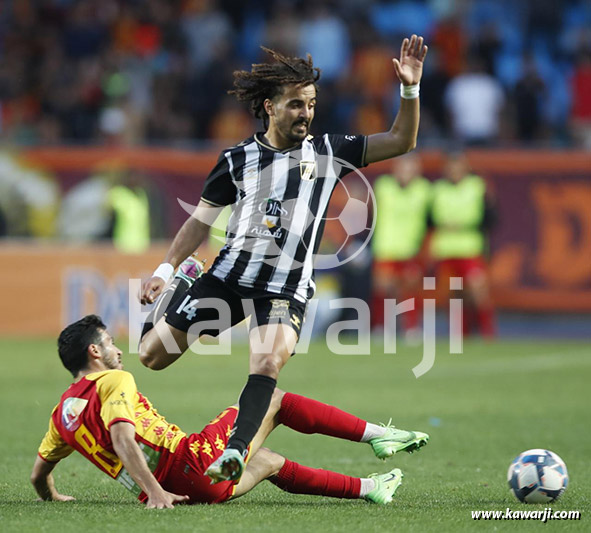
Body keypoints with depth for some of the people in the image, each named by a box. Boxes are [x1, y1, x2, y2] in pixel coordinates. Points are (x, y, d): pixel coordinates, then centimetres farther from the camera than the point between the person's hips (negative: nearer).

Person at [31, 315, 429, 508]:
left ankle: (368, 487, 38)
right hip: (194, 461, -8)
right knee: (274, 399, 10)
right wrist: (155, 491, -30)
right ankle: (380, 436, 16)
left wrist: (52, 497, 37)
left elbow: (39, 474, 17)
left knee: (270, 463, 30)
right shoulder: (114, 382, -9)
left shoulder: (62, 413, 13)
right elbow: (123, 440, -25)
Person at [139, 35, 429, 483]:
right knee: (151, 356, 4)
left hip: (287, 288, -1)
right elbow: (201, 220, 12)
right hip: (229, 274, 1)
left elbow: (400, 142, 2)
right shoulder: (239, 159, 4)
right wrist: (165, 270, 5)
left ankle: (235, 452, -35)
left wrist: (410, 89, -12)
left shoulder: (328, 152, 4)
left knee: (269, 363, -30)